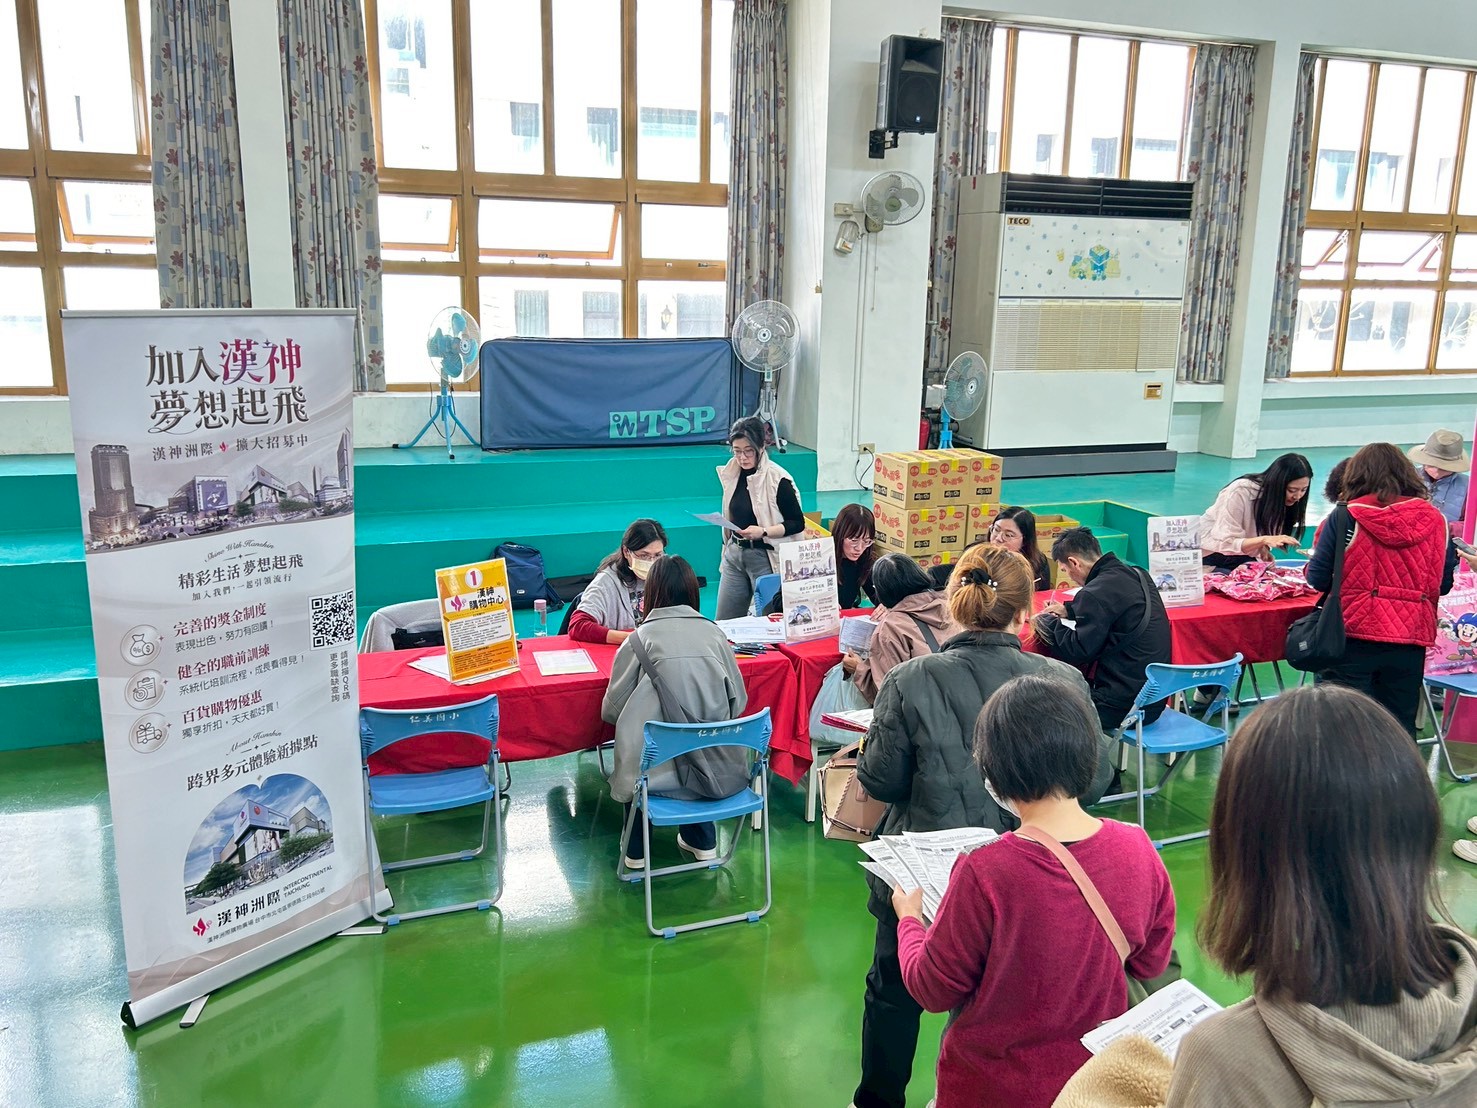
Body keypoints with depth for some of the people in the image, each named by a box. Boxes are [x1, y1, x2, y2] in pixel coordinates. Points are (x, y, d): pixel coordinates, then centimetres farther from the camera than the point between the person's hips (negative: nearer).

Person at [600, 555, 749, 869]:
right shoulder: (713, 632, 3)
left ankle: (636, 850, 36)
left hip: (658, 770, -2)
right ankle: (702, 842, 41)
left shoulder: (640, 638, -4)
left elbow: (611, 711, 1)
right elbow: (738, 703, 8)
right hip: (717, 772, 3)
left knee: (634, 733, 30)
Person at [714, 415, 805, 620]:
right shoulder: (732, 474, 5)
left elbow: (798, 523, -11)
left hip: (764, 558, -6)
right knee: (724, 622, 8)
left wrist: (763, 532, -22)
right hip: (734, 555, 6)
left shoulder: (777, 479, -13)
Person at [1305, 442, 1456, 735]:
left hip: (1353, 636, -3)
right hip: (1410, 641, 3)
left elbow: (1318, 579, -6)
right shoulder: (1435, 520, 2)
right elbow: (1443, 585, 10)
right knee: (1400, 727, 14)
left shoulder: (1345, 518, -8)